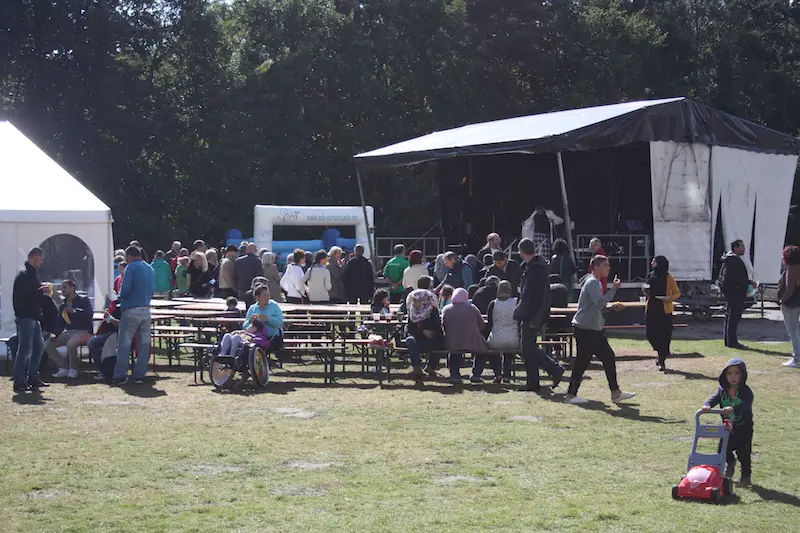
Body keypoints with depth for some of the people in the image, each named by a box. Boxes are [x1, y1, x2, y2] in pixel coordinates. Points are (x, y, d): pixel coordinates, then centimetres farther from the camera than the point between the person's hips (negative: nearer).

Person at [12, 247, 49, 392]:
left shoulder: (31, 274, 17)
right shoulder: (24, 274, -14)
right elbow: (25, 295, -23)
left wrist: (41, 289, 3)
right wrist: (41, 291, -12)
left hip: (32, 316, 10)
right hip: (25, 316, -10)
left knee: (39, 346, 13)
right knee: (25, 348, -9)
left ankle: (33, 377, 19)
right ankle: (19, 381, -5)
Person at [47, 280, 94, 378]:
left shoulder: (83, 300, -2)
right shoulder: (63, 305, 17)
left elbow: (89, 314, -19)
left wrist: (73, 311, -25)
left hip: (84, 331, -7)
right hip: (69, 332, 7)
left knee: (70, 343, -38)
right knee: (47, 345, -8)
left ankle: (73, 369, -15)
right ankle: (64, 368, -1)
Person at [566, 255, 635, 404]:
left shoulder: (597, 283, 18)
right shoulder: (591, 282, -14)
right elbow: (599, 303, -27)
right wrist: (614, 289, -23)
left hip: (594, 329, 10)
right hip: (584, 329, -10)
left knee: (609, 358, 7)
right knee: (582, 361, -4)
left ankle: (615, 393, 10)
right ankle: (571, 394, 6)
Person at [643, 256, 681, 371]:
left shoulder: (668, 278, -6)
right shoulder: (650, 275, 7)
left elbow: (677, 293, -1)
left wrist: (670, 298, -20)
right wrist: (644, 290, -4)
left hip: (664, 310, -5)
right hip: (651, 308, 5)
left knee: (664, 335, -3)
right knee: (651, 335, 3)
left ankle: (662, 361, 6)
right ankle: (662, 354, 29)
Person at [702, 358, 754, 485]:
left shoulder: (746, 391, -15)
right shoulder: (722, 390, 0)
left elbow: (746, 406, -32)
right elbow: (714, 398, -13)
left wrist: (733, 408, -50)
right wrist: (707, 405, -36)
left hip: (743, 428, -4)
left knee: (743, 453, 1)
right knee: (723, 449, 8)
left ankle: (746, 475, 19)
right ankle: (730, 462, 40)